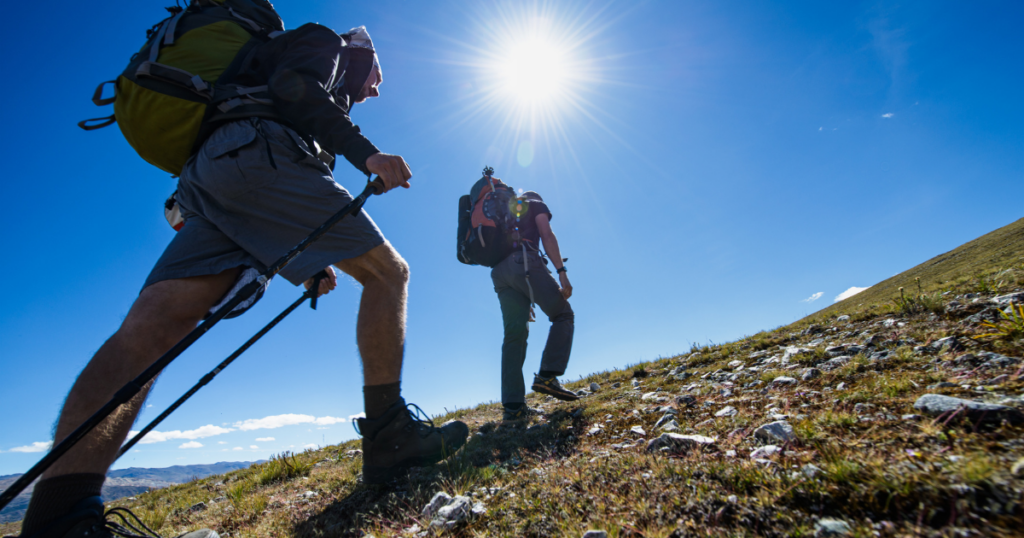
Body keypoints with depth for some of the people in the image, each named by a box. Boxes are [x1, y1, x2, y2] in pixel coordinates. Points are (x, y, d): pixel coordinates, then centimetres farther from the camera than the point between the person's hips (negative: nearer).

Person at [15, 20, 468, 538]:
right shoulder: (324, 42, 22)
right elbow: (292, 85, -4)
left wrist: (310, 259, 31)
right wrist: (365, 152, -12)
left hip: (206, 183, 9)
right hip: (255, 153, -9)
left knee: (150, 326, -11)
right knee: (387, 272, -7)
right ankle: (388, 437, -12)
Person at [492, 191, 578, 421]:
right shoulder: (536, 205, 20)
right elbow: (547, 236, 0)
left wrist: (523, 300, 27)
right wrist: (562, 272, -8)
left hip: (499, 272, 6)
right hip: (525, 262, -6)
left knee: (514, 334, 1)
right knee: (563, 315, 4)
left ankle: (512, 405, -6)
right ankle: (547, 375, -13)